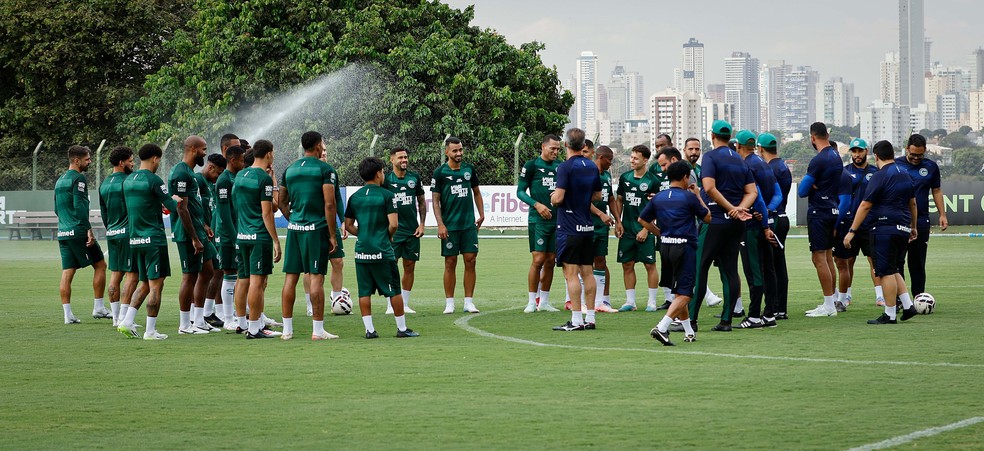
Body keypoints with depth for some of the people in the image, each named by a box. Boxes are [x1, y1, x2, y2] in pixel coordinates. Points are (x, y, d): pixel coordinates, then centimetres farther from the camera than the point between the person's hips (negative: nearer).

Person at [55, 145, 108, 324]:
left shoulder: (60, 180, 18)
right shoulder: (78, 179, -10)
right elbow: (79, 206, -18)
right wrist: (88, 230, -19)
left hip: (63, 233, 8)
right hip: (78, 231, -8)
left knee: (67, 272, 5)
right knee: (100, 265, 4)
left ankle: (67, 314, 1)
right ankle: (98, 308, 4)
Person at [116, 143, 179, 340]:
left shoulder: (128, 180, 11)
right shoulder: (153, 180, -13)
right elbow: (172, 206, -11)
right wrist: (176, 200, 10)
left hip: (135, 240, 8)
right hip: (154, 239, -8)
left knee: (145, 283, 17)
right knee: (156, 285, -2)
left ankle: (127, 322, 6)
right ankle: (150, 330, -2)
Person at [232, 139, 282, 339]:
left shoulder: (240, 175, 12)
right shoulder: (264, 178, -12)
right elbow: (267, 213, -15)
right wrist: (276, 241, -12)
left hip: (241, 235, 8)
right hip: (260, 236, -8)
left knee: (243, 279, 14)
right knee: (257, 280, -7)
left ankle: (241, 323, 21)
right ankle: (254, 328, -8)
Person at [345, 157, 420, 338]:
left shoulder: (354, 197, 7)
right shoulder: (386, 195, -7)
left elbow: (348, 225, 10)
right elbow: (393, 224, -14)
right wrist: (388, 236, 5)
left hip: (361, 251, 4)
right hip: (382, 251, -4)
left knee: (364, 292, 7)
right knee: (394, 291, 5)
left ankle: (369, 329, 5)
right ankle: (402, 328, 9)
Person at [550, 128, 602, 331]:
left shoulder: (566, 167, -13)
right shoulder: (592, 167, 8)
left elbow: (558, 198, -19)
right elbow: (598, 195, 18)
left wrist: (553, 197, 3)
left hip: (569, 228, -7)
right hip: (587, 227, 7)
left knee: (571, 273, -6)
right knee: (587, 272, 11)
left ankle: (576, 320, -8)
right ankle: (590, 318, 13)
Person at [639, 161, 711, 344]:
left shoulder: (658, 197, 8)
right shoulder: (689, 197, -7)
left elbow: (642, 219, 15)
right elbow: (707, 218, 5)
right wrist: (698, 196, 15)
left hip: (665, 246, 7)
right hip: (685, 246, -7)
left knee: (679, 292, 19)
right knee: (684, 294, -7)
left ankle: (689, 332, 25)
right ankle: (662, 327, -24)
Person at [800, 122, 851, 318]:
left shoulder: (819, 160, -17)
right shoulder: (836, 157, 11)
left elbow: (802, 191, -16)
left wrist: (804, 182, 6)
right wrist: (813, 185, 4)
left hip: (819, 213, -9)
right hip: (832, 211, 9)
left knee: (819, 258, -7)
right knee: (827, 257, 14)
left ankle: (829, 305, -8)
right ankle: (830, 303, 18)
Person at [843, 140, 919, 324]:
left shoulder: (880, 176, -10)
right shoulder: (905, 174, 14)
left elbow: (865, 206, -12)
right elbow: (912, 203, 22)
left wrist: (852, 231, -10)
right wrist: (913, 227, 33)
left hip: (885, 229, -8)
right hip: (903, 229, 8)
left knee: (886, 272, -4)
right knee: (894, 270, 18)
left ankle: (889, 315, -2)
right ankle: (908, 306, 11)